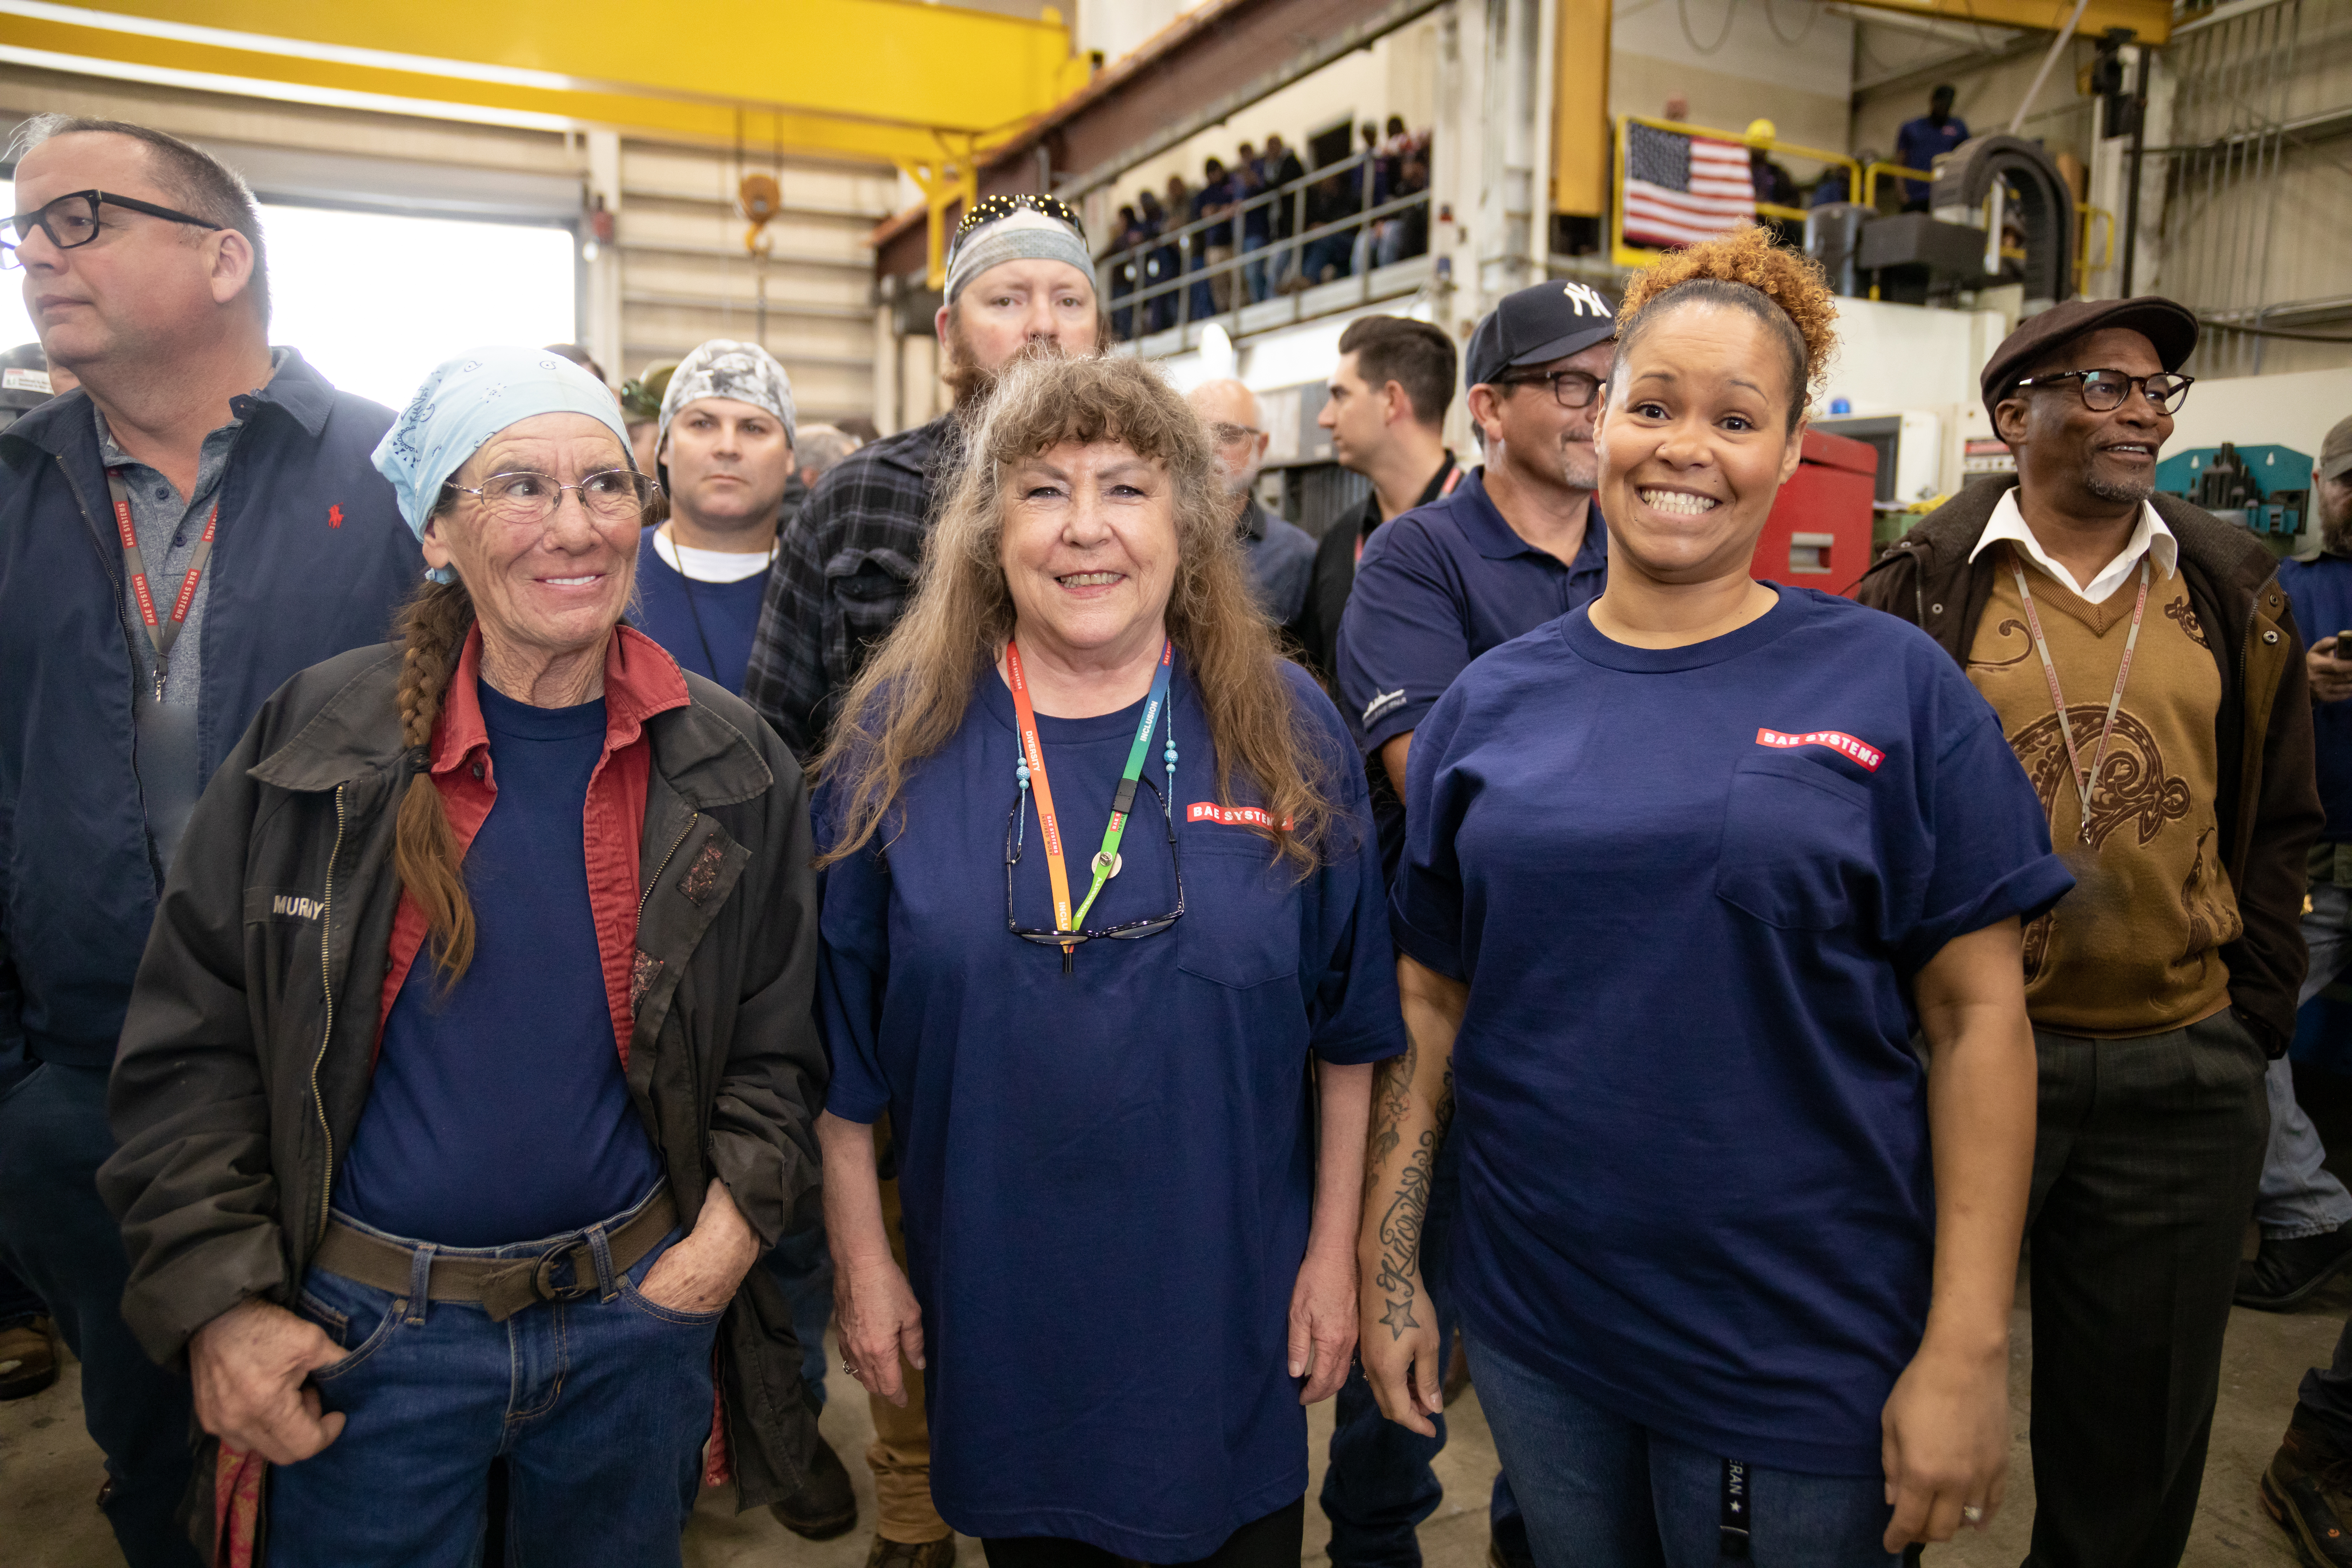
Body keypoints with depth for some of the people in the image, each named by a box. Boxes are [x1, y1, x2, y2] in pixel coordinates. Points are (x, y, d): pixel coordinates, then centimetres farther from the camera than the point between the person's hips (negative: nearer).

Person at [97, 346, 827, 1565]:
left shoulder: (731, 767, -5)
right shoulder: (313, 740, -8)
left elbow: (777, 1042, 3)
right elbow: (191, 1041, -3)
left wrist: (733, 1223, -9)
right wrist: (219, 1300, -9)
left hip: (638, 1320, 2)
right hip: (366, 1328, -1)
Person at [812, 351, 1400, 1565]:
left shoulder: (1285, 731, -6)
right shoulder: (903, 734, -7)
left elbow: (1347, 1023, 0)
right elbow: (840, 1030, 0)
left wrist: (1334, 1251, 1)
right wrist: (860, 1258, 2)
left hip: (1231, 1305, 0)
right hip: (993, 1304, 0)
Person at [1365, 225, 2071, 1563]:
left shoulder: (1894, 687, -6)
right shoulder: (1491, 705, 0)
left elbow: (1977, 1013, -6)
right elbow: (1432, 1001, 3)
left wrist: (1969, 1349, -10)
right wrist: (1388, 1267, 3)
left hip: (1805, 1351, -2)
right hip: (1533, 1324, 3)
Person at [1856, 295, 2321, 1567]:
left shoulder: (2234, 596, 6)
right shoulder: (1923, 590, -4)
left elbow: (2277, 828, 11)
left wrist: (2254, 1028, 5)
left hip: (2181, 1075, 3)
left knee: (2141, 1419, 17)